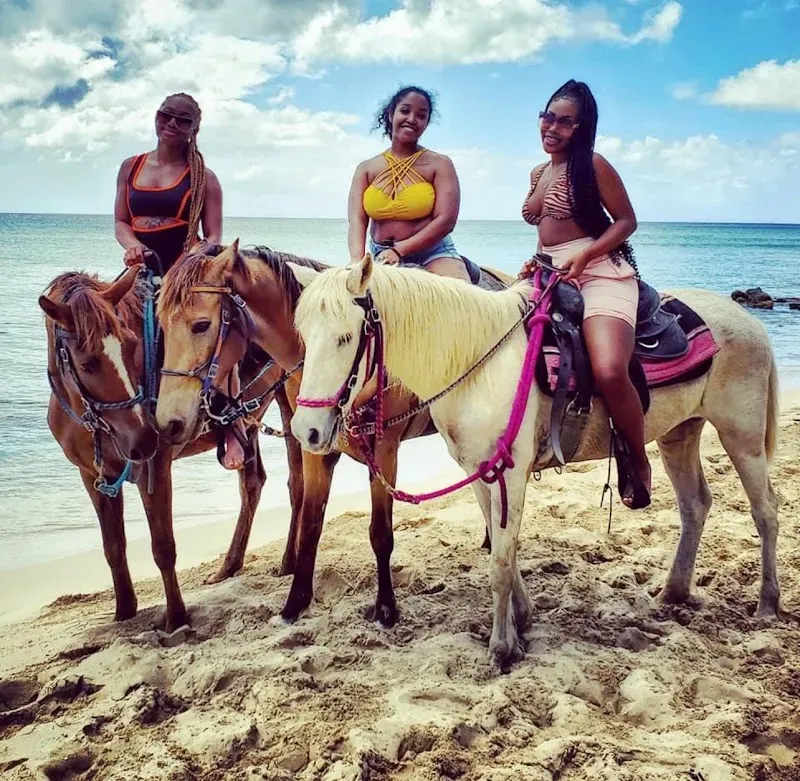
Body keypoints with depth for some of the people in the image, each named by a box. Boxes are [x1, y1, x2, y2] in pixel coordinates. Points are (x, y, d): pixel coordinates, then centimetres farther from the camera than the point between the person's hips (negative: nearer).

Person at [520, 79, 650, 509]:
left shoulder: (593, 165, -5)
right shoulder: (539, 173, 18)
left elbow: (626, 221, -6)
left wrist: (583, 255, -17)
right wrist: (536, 262, 7)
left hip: (600, 272, -8)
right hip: (554, 276, 8)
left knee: (608, 370, -30)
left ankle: (638, 464, -7)